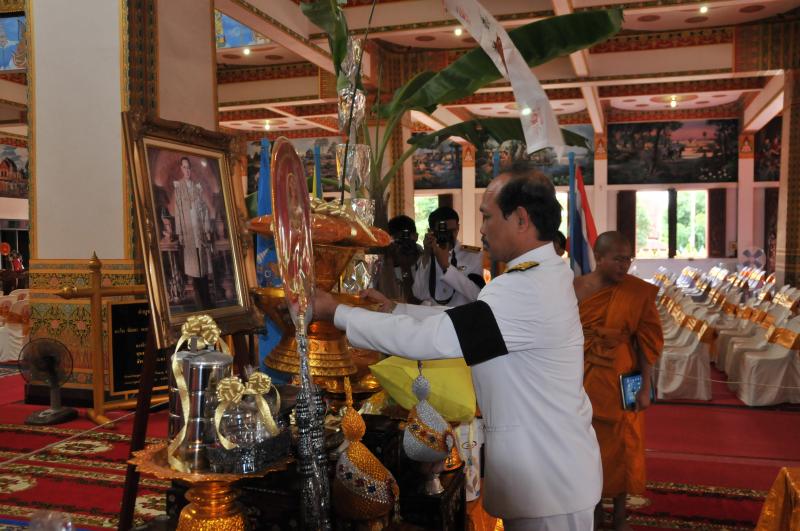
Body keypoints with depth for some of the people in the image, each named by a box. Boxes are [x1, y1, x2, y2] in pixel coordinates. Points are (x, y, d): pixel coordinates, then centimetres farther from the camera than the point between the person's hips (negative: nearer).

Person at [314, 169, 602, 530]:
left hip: (549, 479, -9)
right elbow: (463, 318, 12)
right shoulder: (542, 276, 6)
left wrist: (335, 312, -18)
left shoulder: (527, 290, -27)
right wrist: (394, 309, 8)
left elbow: (423, 339, -28)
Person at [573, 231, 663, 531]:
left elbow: (646, 342, -6)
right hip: (583, 379, 1)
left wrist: (645, 387, -8)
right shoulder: (575, 289, -6)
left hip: (620, 381, -1)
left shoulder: (638, 292, -8)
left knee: (621, 444, 10)